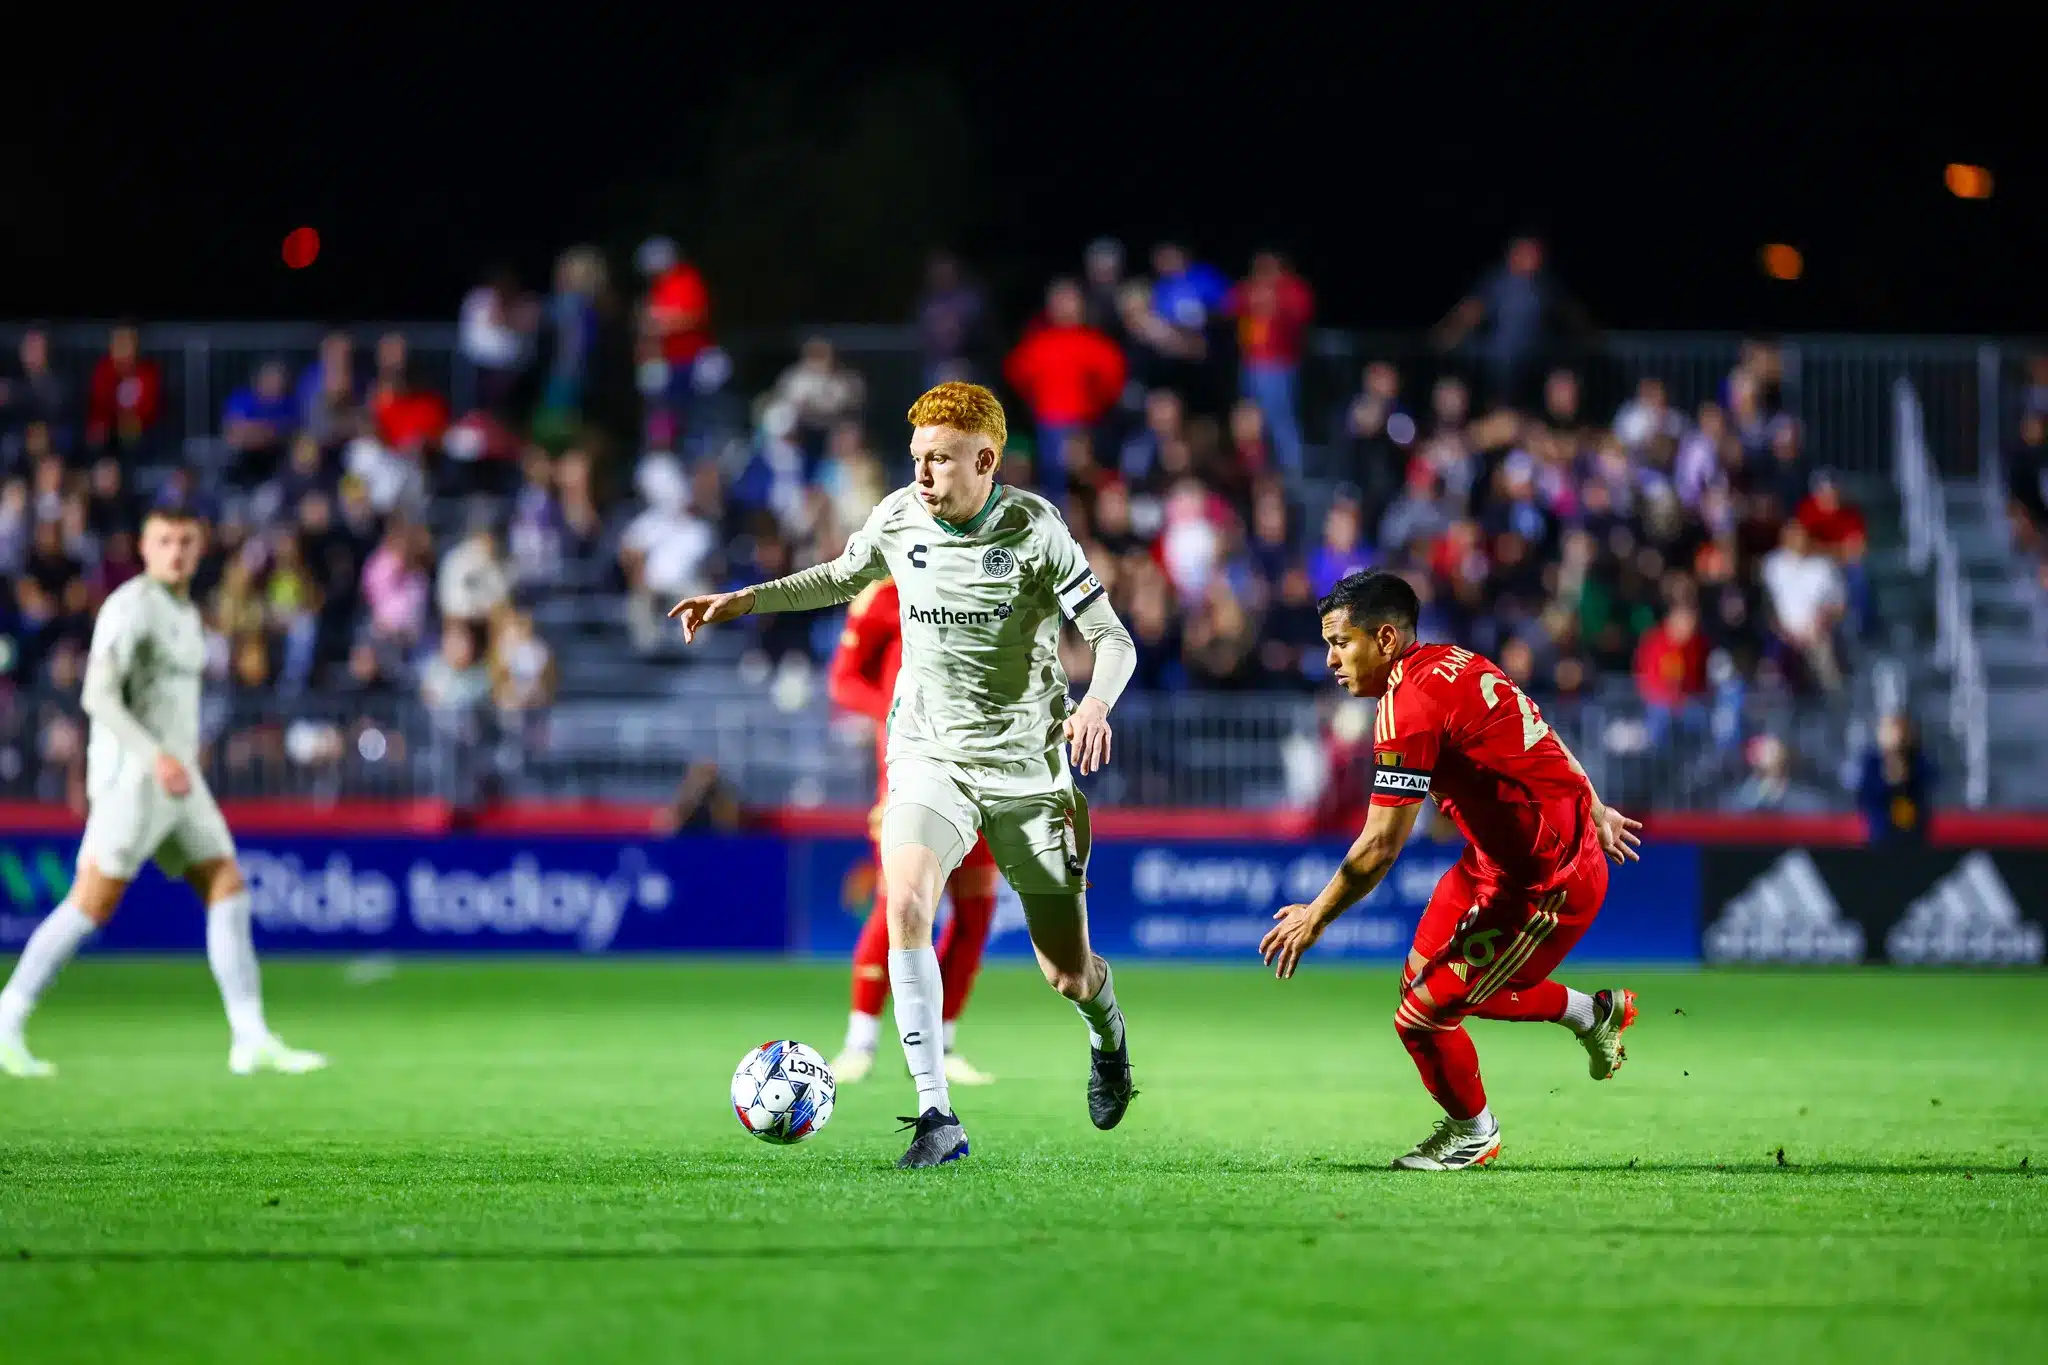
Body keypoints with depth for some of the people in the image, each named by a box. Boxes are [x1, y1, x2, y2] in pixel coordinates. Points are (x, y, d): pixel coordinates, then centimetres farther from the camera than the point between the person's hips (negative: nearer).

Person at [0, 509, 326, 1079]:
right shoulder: (130, 607, -11)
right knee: (92, 904, -8)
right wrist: (157, 756, -30)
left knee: (229, 892, 0)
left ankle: (253, 1041, -3)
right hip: (129, 774, -9)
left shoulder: (185, 614, 18)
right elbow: (98, 696, -21)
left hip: (175, 777, 9)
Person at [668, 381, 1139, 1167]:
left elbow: (1114, 639, -11)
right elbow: (842, 578, 21)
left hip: (1027, 768, -2)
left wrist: (1096, 703, -32)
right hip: (931, 756, 2)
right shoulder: (899, 519, -1)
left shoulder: (1033, 531, -12)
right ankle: (937, 1117, -26)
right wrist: (744, 601, 10)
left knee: (1069, 975, 4)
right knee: (904, 900, -28)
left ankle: (1108, 1037, 44)